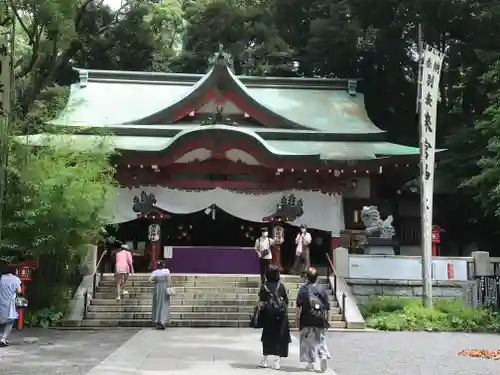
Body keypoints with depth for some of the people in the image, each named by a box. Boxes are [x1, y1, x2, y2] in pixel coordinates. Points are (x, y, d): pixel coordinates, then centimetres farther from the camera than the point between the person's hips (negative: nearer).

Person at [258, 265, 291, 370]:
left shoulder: (264, 286, -2)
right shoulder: (281, 286, 2)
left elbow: (261, 302, -8)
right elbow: (286, 301, 3)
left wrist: (261, 310, 1)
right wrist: (286, 312, 12)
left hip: (268, 314, 0)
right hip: (281, 314, 0)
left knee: (267, 336, 12)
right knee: (280, 336, 5)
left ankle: (265, 359, 18)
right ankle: (277, 361, 0)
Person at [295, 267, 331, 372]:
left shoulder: (303, 289, -4)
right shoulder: (322, 289, 4)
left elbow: (299, 306, -7)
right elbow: (327, 306, 5)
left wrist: (297, 318, 1)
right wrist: (326, 319, 13)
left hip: (307, 319, -3)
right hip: (321, 319, 3)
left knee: (308, 340, 7)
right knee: (320, 339, 16)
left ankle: (310, 364, 8)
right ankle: (324, 356, -6)